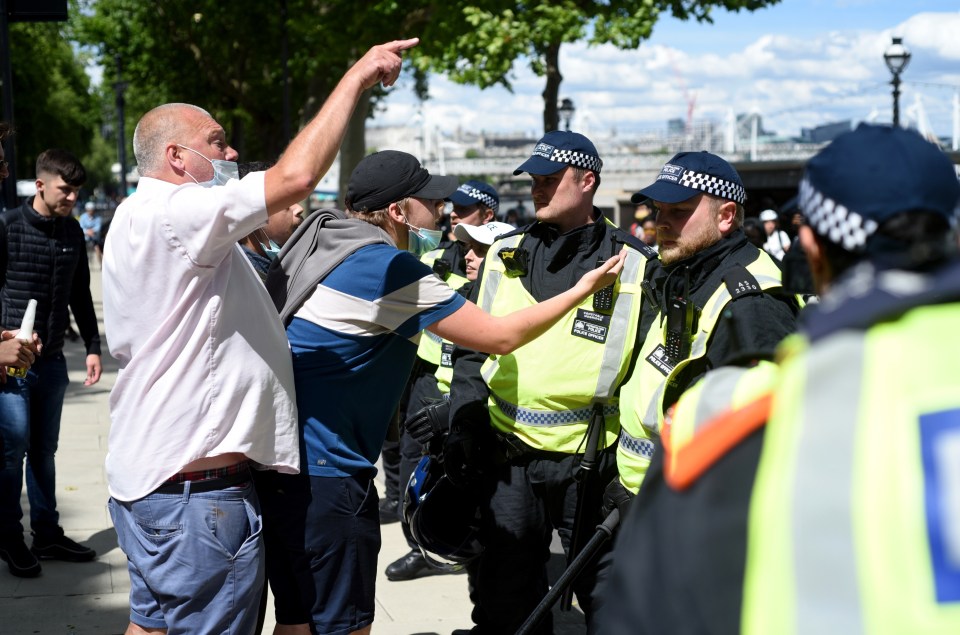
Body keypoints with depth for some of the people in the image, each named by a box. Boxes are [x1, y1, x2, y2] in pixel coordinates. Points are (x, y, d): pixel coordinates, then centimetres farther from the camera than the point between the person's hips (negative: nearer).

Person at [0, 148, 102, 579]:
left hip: (52, 360, 5)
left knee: (44, 449, 12)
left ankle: (47, 533, 20)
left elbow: (80, 296, 18)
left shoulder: (72, 232, 10)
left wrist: (92, 346, 14)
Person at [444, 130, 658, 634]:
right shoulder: (505, 256, 9)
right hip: (509, 459, 3)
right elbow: (471, 349, 13)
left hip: (592, 463, -3)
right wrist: (462, 431, 3)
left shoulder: (633, 266, -1)